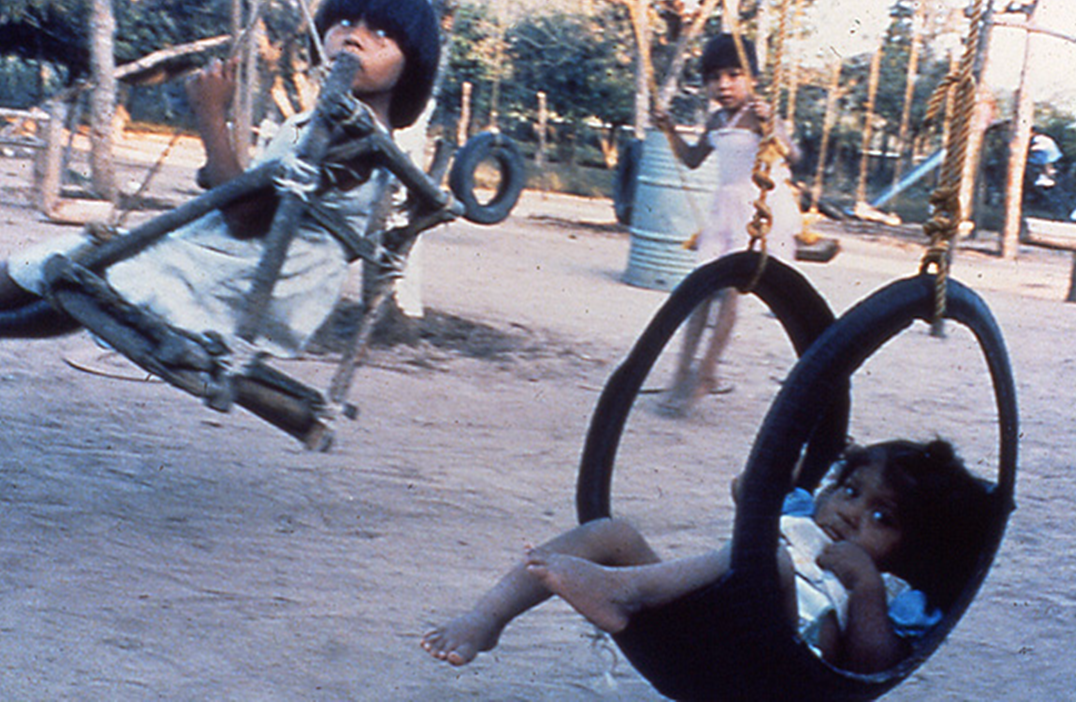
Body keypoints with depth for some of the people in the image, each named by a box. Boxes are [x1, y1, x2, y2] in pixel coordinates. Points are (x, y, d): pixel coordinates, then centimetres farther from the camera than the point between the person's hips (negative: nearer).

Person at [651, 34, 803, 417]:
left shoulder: (758, 116, -13)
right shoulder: (717, 121, 9)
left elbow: (791, 153, -26)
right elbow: (693, 159, 24)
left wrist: (769, 124, -41)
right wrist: (671, 131, 11)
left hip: (759, 208, -7)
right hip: (726, 208, 7)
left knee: (729, 287, -10)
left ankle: (704, 374, -6)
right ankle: (685, 372, 9)